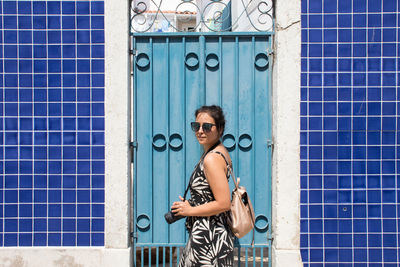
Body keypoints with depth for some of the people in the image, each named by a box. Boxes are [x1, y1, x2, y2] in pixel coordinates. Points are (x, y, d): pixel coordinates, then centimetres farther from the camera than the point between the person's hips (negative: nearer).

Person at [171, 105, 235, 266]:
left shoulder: (212, 159, -20)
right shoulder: (221, 152, 10)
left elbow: (224, 204, -24)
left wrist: (190, 210, -13)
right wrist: (191, 204, 11)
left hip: (208, 237, -10)